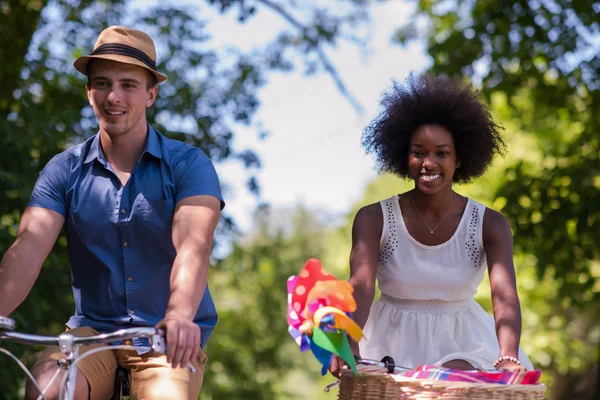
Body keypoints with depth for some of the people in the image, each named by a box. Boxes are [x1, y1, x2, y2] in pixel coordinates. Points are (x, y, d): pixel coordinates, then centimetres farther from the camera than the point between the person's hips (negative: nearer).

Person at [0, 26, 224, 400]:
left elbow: (193, 247, -21)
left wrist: (179, 317, -42)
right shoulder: (64, 171, 2)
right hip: (93, 329, 1)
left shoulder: (188, 165, -5)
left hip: (168, 340, -1)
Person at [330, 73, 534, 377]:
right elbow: (360, 286, -22)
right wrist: (349, 348, -43)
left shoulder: (490, 225, -6)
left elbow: (505, 295, -21)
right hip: (393, 340, 0)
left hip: (461, 340, 0)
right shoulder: (373, 219, -7)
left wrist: (508, 359, -42)